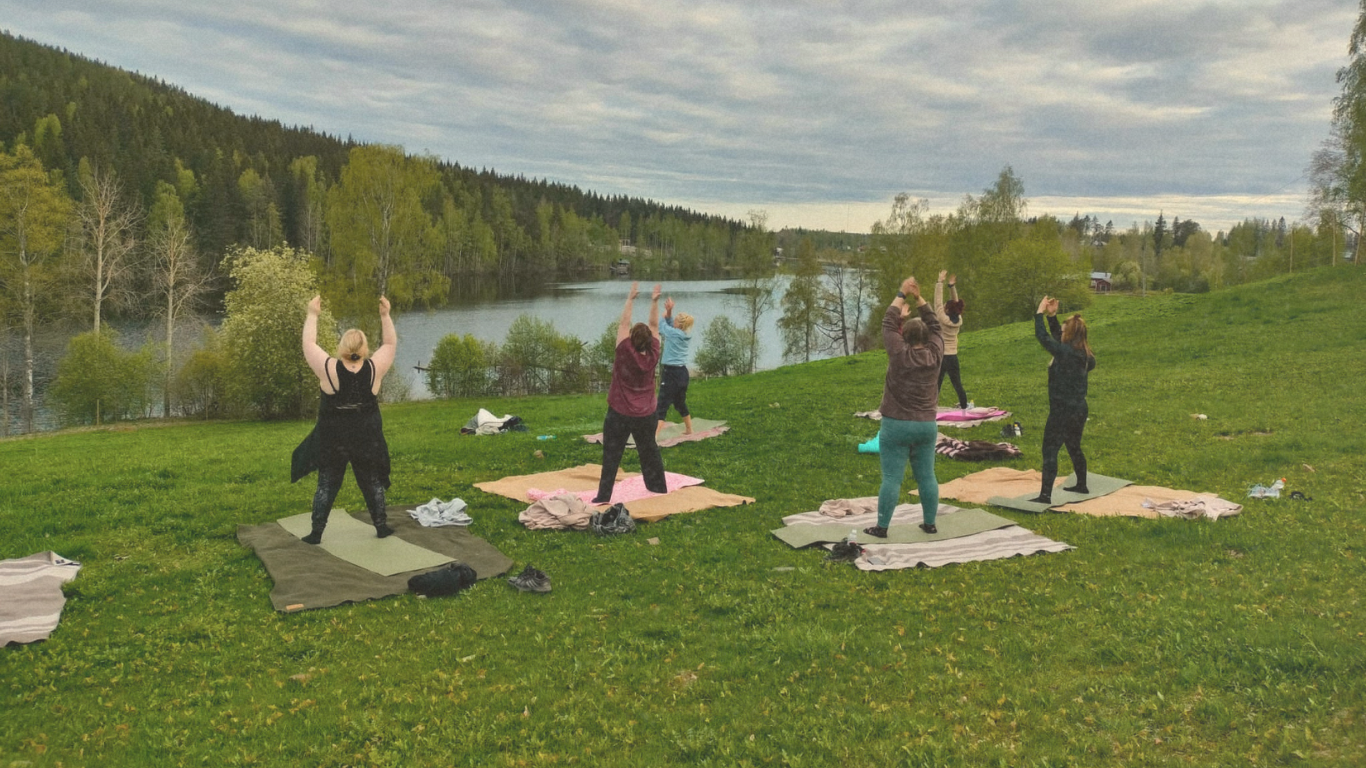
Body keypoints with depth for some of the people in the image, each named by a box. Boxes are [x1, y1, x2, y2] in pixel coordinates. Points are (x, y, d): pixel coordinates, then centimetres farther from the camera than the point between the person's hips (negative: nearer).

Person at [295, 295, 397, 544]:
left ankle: (316, 533, 9)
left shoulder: (329, 369, -14)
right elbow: (391, 344, 3)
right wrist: (385, 316, 7)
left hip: (332, 441, -1)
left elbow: (309, 343, -2)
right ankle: (381, 527, 20)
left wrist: (313, 315, 6)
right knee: (372, 482, 13)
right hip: (367, 439, 1)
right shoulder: (374, 369, -11)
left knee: (326, 485, 8)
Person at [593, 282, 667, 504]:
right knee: (650, 453, 18)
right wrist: (654, 301, 5)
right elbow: (654, 326, 1)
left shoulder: (625, 353, -18)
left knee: (611, 457, 0)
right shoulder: (652, 356, -10)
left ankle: (604, 497, -1)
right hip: (646, 415, 3)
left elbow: (623, 324, -8)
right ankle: (659, 488, 28)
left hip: (619, 415, -3)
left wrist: (630, 299, -2)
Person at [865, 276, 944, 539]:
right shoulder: (935, 354, -2)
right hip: (926, 425, 4)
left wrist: (902, 295, 1)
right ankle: (930, 524, 17)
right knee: (926, 476, 11)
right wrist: (919, 297, 7)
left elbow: (888, 324, -5)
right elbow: (934, 324, 10)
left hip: (896, 425, -4)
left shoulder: (900, 354, -13)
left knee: (892, 477, -3)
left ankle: (881, 527, 2)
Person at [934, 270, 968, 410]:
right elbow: (955, 303, 10)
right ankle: (964, 407, 22)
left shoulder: (943, 319, -14)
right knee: (957, 385, 14)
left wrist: (940, 282, -9)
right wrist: (952, 286, 6)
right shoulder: (959, 321, 0)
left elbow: (938, 301, -12)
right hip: (953, 357, 5)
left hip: (940, 357, -5)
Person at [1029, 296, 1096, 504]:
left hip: (1062, 411, -9)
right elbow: (1057, 338, 17)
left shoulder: (1066, 353, -21)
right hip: (1079, 409, 9)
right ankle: (1081, 485, 38)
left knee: (1050, 451, -6)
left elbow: (1042, 336, -16)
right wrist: (1052, 315, 14)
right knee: (1074, 448, 24)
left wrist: (1040, 313, -6)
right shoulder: (1083, 354, 4)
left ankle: (1045, 496, -8)